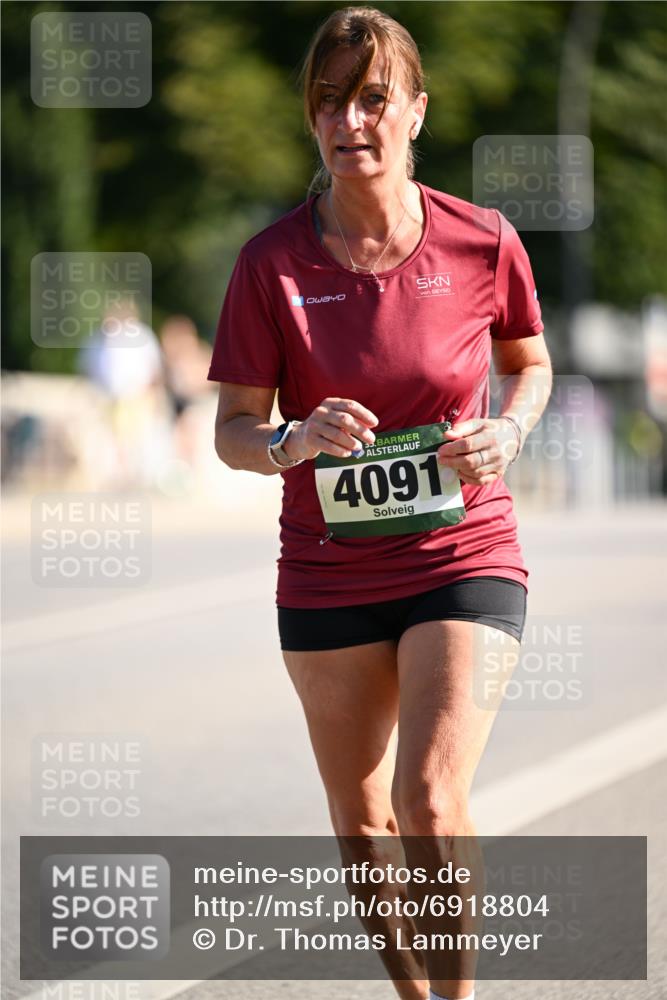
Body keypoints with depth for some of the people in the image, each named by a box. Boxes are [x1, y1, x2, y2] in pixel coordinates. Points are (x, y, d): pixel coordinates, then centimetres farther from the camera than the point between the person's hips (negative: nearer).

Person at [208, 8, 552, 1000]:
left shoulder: (481, 242, -5)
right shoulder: (272, 262, -6)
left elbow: (530, 362, 14)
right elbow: (232, 431, -3)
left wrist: (506, 432, -7)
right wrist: (299, 440, -25)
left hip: (465, 557, -2)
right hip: (329, 574, 2)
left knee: (430, 802, -18)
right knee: (361, 824, 10)